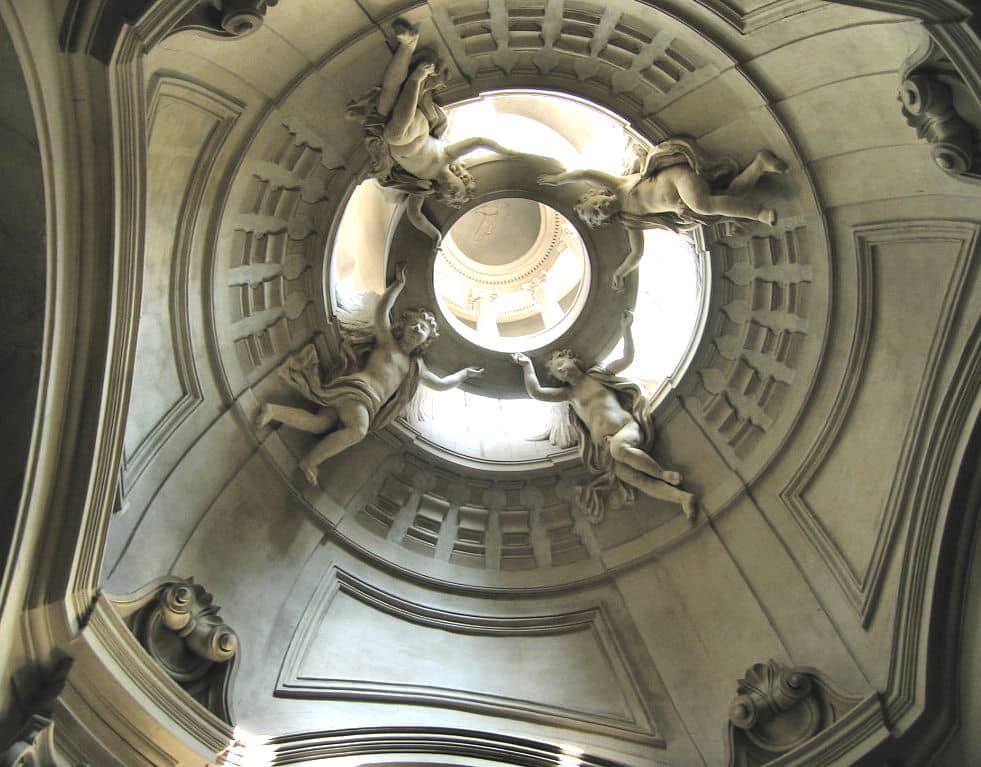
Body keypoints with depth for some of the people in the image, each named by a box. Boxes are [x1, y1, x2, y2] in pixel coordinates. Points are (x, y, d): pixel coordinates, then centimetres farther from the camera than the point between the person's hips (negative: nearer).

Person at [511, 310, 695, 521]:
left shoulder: (599, 374, 17)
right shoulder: (568, 393, 20)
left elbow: (627, 358, 11)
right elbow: (535, 392, 9)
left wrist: (626, 329, 5)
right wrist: (528, 365, 16)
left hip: (627, 428, -2)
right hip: (605, 447, 2)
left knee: (618, 446, -40)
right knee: (626, 475, -29)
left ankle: (663, 473, -22)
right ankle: (682, 497, -29)